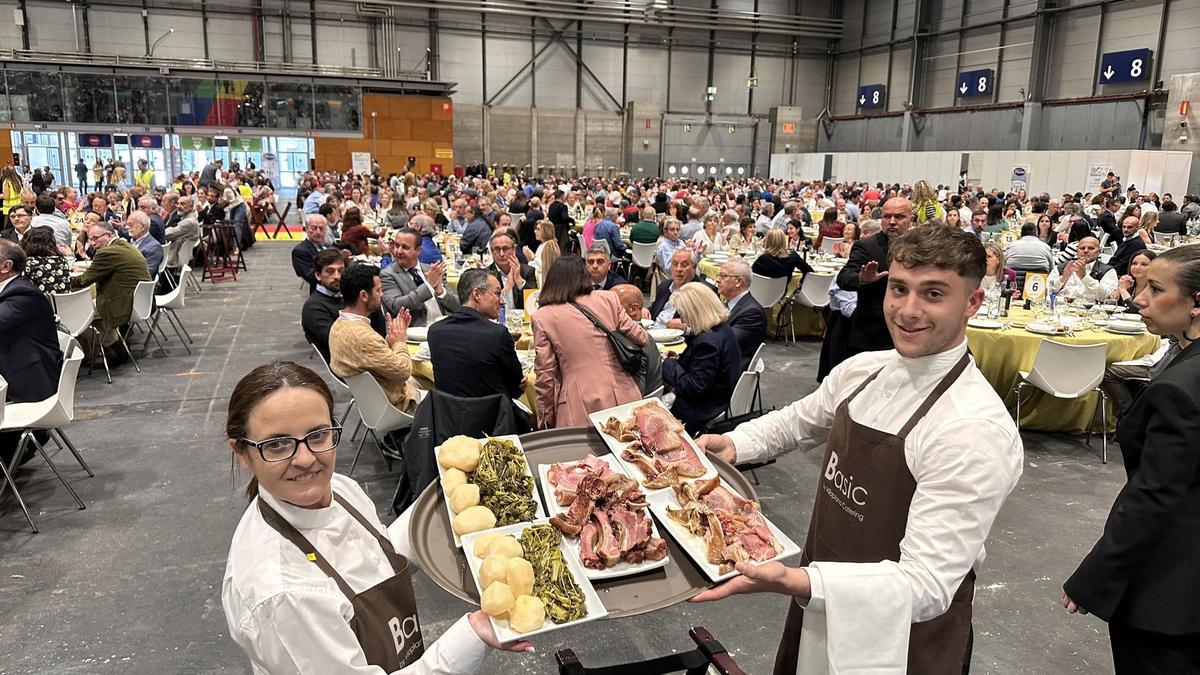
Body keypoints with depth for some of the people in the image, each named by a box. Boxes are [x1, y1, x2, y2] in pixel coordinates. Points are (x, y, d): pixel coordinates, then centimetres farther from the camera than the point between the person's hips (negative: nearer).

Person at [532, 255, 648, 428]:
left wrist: (546, 419, 8)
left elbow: (545, 375, -2)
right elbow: (640, 337, 10)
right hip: (622, 401, 2)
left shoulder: (542, 317, -2)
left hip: (580, 415, -2)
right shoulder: (608, 299, 2)